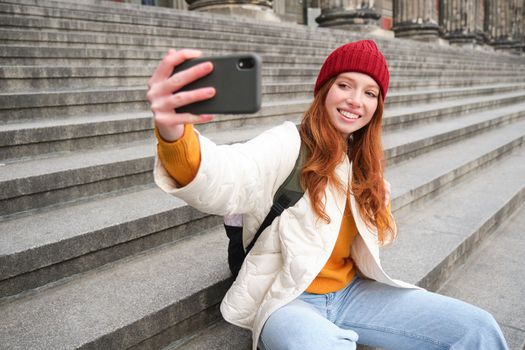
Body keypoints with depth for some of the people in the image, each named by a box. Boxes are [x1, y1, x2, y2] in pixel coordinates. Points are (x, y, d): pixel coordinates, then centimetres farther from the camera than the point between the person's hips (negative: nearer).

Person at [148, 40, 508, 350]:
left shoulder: (362, 160, 8)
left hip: (351, 293, 6)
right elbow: (225, 181, -36)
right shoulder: (288, 143, -13)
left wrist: (380, 211, -6)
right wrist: (174, 134, -57)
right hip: (287, 299, -6)